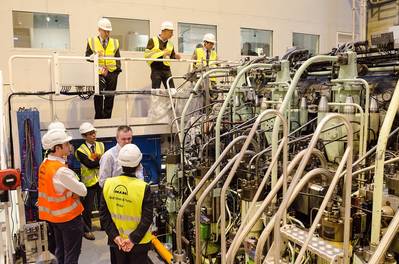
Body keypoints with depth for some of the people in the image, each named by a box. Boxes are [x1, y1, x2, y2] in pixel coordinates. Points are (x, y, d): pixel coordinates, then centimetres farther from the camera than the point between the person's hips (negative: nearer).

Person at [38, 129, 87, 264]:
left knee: (60, 249, 23)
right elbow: (83, 191, -22)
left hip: (52, 215, 8)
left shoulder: (44, 164, -3)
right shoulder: (62, 171, -29)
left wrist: (68, 192, -9)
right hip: (68, 216, -8)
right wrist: (78, 185, -2)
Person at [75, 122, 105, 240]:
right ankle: (87, 230, 22)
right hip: (89, 181, -3)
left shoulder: (101, 145, 4)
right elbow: (89, 164, -21)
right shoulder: (80, 150, -9)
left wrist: (96, 161, -23)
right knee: (88, 208, 6)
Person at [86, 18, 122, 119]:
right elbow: (87, 56, 7)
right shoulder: (92, 41, 9)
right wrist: (95, 56, -13)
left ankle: (107, 117, 12)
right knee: (98, 95, -9)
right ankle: (99, 117, -1)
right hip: (98, 73, -2)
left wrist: (117, 69, 3)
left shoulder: (115, 42, 16)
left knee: (110, 96, 4)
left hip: (112, 73, 2)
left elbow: (118, 58, 15)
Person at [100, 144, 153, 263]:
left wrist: (115, 236, -6)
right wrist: (133, 239, -13)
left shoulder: (108, 184, -12)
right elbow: (147, 219, -21)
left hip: (116, 242, 3)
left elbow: (104, 215, -7)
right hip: (139, 243, -3)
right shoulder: (143, 187, -23)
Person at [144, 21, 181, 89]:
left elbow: (172, 56, 22)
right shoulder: (153, 40, 1)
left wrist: (175, 56, -3)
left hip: (166, 70, 4)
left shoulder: (170, 44, 15)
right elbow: (146, 54, -7)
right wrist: (161, 53, -14)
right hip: (156, 70, -4)